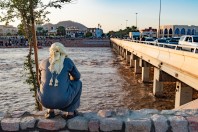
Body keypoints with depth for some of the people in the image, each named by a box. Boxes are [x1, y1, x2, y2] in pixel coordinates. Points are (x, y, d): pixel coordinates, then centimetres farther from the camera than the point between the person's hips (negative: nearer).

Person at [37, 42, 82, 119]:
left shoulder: (43, 62, 12)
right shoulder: (67, 61, 5)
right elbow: (77, 76, 18)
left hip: (45, 101, 3)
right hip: (62, 100, -3)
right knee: (78, 83, 25)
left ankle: (50, 111, 22)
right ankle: (70, 111, 21)